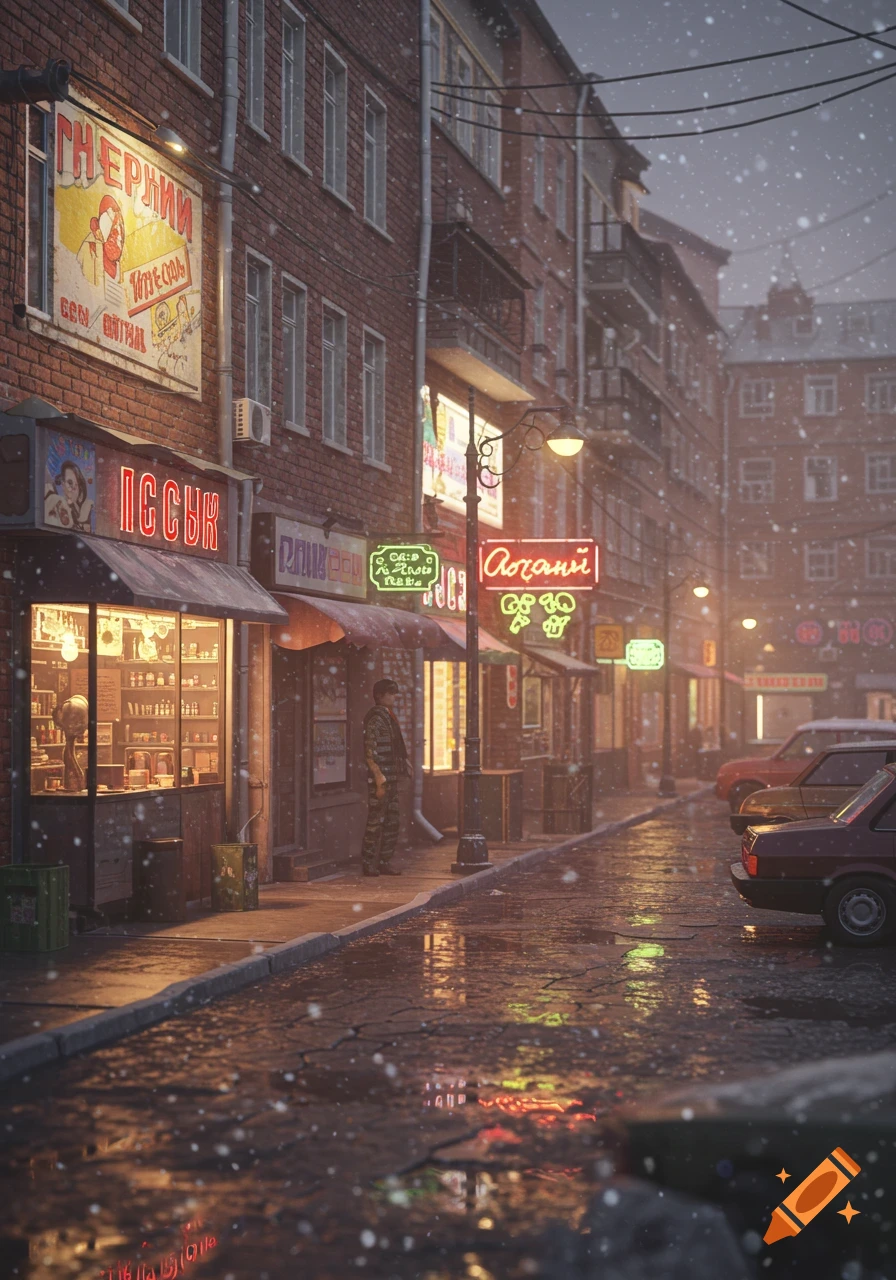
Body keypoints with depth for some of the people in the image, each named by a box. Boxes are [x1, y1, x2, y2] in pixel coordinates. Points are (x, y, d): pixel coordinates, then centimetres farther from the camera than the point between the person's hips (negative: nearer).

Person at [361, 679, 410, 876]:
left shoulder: (388, 717, 16)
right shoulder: (375, 718, -13)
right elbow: (370, 753, -18)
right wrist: (379, 780, -20)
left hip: (391, 777, 10)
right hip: (380, 777, -10)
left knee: (392, 821, 11)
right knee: (376, 822, -6)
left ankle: (384, 862, 17)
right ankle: (368, 864, 0)